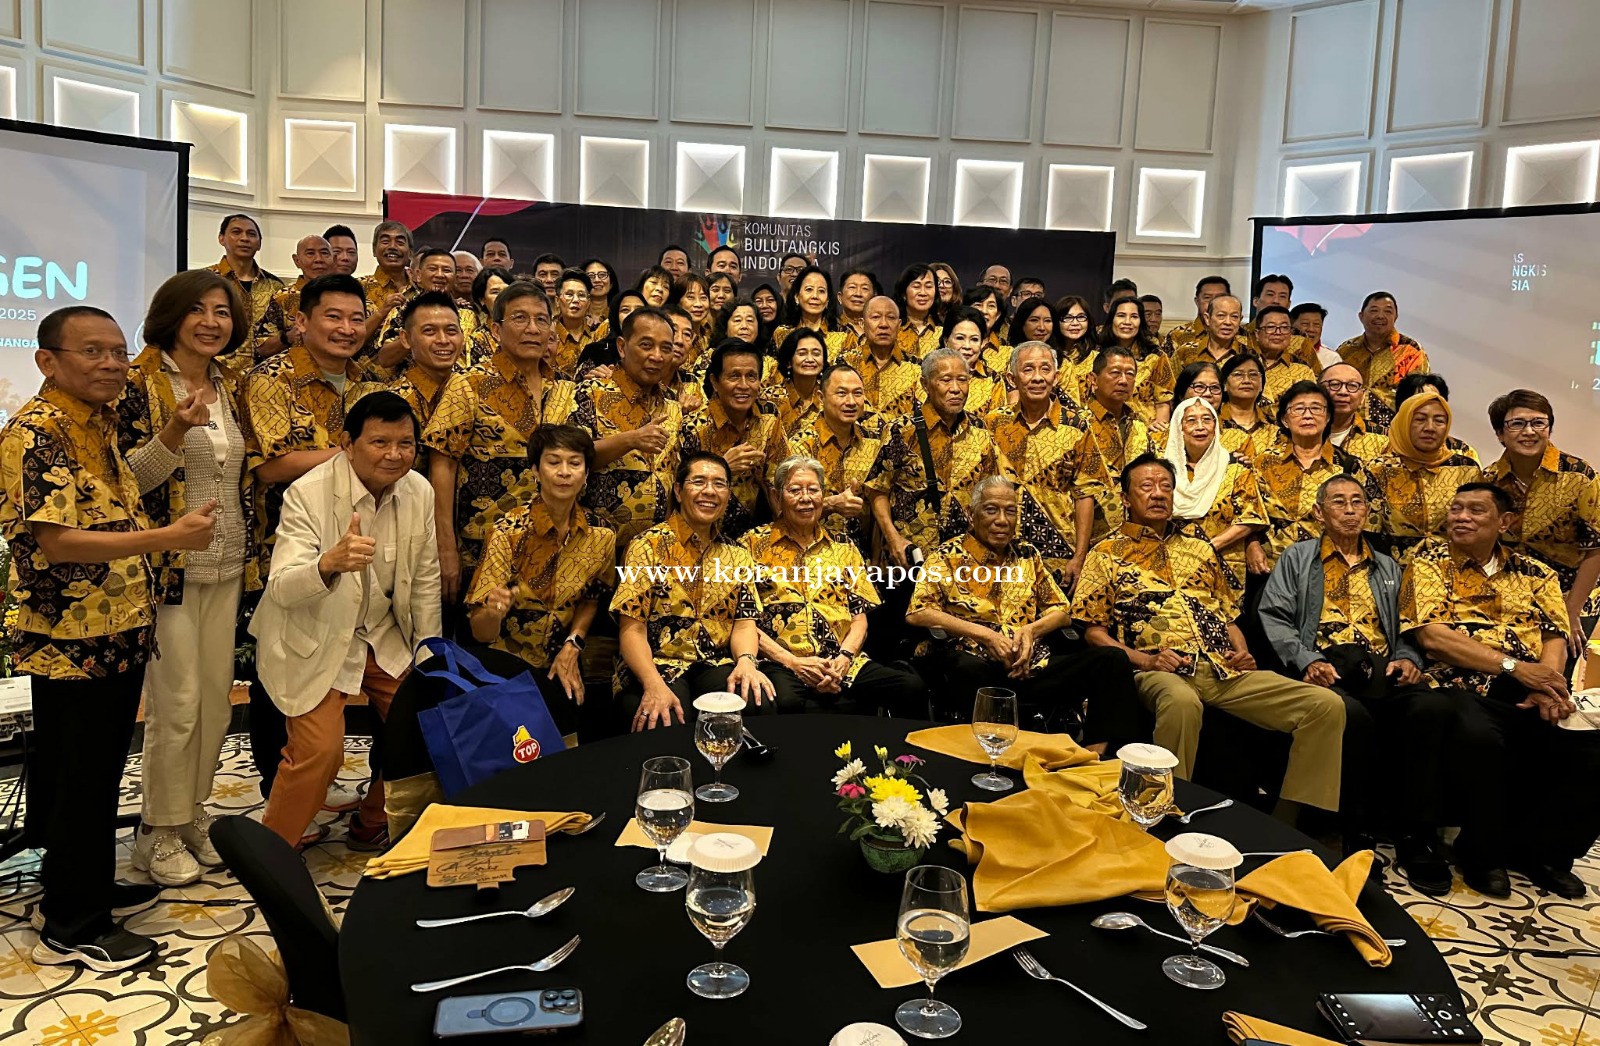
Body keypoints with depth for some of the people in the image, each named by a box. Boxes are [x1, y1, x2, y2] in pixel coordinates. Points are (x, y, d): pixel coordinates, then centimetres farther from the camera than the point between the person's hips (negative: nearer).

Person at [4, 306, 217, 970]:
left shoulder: (101, 424, 12)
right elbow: (55, 541, -25)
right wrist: (169, 537, -28)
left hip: (118, 635, 9)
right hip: (69, 644, -9)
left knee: (100, 772, 20)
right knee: (78, 782, 2)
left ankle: (89, 885, 36)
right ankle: (72, 928, 16)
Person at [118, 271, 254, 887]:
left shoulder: (231, 386, 10)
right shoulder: (140, 384, -8)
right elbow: (127, 478, -12)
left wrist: (251, 557, 13)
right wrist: (175, 431, -27)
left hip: (226, 567, 6)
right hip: (169, 567, -6)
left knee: (217, 698, 11)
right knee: (176, 703, -2)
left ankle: (194, 814, 27)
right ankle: (160, 832, 16)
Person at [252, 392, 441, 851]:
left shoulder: (420, 492, -7)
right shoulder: (308, 493, -22)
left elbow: (426, 579, 5)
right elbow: (281, 590, -30)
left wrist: (428, 658, 5)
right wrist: (330, 562, -51)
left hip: (385, 637, 5)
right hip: (314, 641, -5)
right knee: (320, 749, -16)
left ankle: (372, 825, 26)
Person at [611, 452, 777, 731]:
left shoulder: (737, 555, 14)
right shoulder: (648, 546, -1)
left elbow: (744, 623, 7)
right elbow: (632, 628, -7)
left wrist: (746, 661, -17)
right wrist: (653, 683, -25)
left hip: (716, 667, 4)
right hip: (658, 666, -4)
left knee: (759, 700, -29)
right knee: (668, 728, -36)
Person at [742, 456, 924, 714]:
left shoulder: (844, 550, 19)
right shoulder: (753, 545, 7)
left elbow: (859, 617, 14)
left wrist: (843, 658, -7)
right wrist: (792, 662, -11)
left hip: (844, 663, 5)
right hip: (781, 664, -4)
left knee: (912, 688, -20)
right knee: (787, 701, -40)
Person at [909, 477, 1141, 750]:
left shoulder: (1027, 555, 20)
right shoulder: (949, 555, 6)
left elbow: (1062, 611, 20)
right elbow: (917, 613, -7)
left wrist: (1031, 629, -2)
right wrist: (982, 633, -13)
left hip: (1033, 666, 5)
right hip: (977, 665, -5)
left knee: (1113, 660, -16)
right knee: (968, 668, -42)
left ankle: (1094, 756, -17)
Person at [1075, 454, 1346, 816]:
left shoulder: (1200, 548, 27)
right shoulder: (1106, 554, 12)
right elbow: (1093, 630, 5)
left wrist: (1242, 652, 6)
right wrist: (1143, 659, -11)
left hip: (1226, 670, 6)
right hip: (1161, 672, -5)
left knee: (1327, 704, -13)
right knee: (1181, 701, -43)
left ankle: (1287, 823, -7)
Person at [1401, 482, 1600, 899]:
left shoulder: (1534, 573, 19)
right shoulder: (1430, 560, 7)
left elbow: (1555, 636, 10)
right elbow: (1430, 634, -6)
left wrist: (1548, 681, -13)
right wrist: (1515, 666, -12)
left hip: (1530, 694, 4)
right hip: (1463, 687, -4)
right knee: (1480, 738, -37)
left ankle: (1541, 849, 4)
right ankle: (1483, 852, -9)